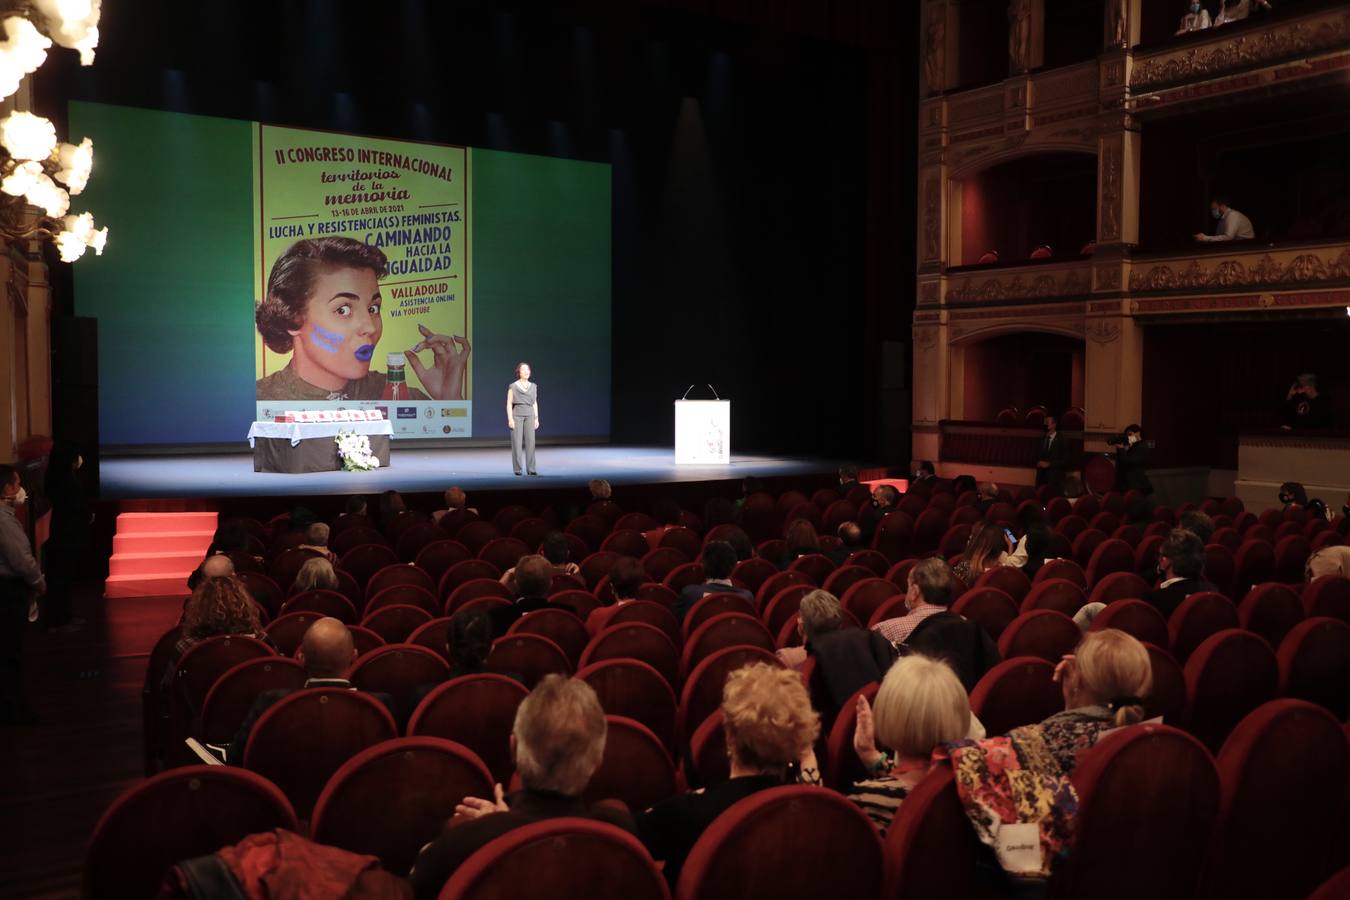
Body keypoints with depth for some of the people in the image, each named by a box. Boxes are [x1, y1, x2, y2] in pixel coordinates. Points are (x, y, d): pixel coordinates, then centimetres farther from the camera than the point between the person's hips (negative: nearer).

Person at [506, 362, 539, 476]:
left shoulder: (533, 386, 13)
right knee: (517, 442, -4)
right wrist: (510, 419, -11)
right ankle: (517, 469, 1)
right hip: (517, 415, -3)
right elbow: (509, 404, -2)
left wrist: (536, 419, 9)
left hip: (529, 416, 3)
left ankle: (530, 469, -1)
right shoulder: (513, 386, 1)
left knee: (530, 441, -4)